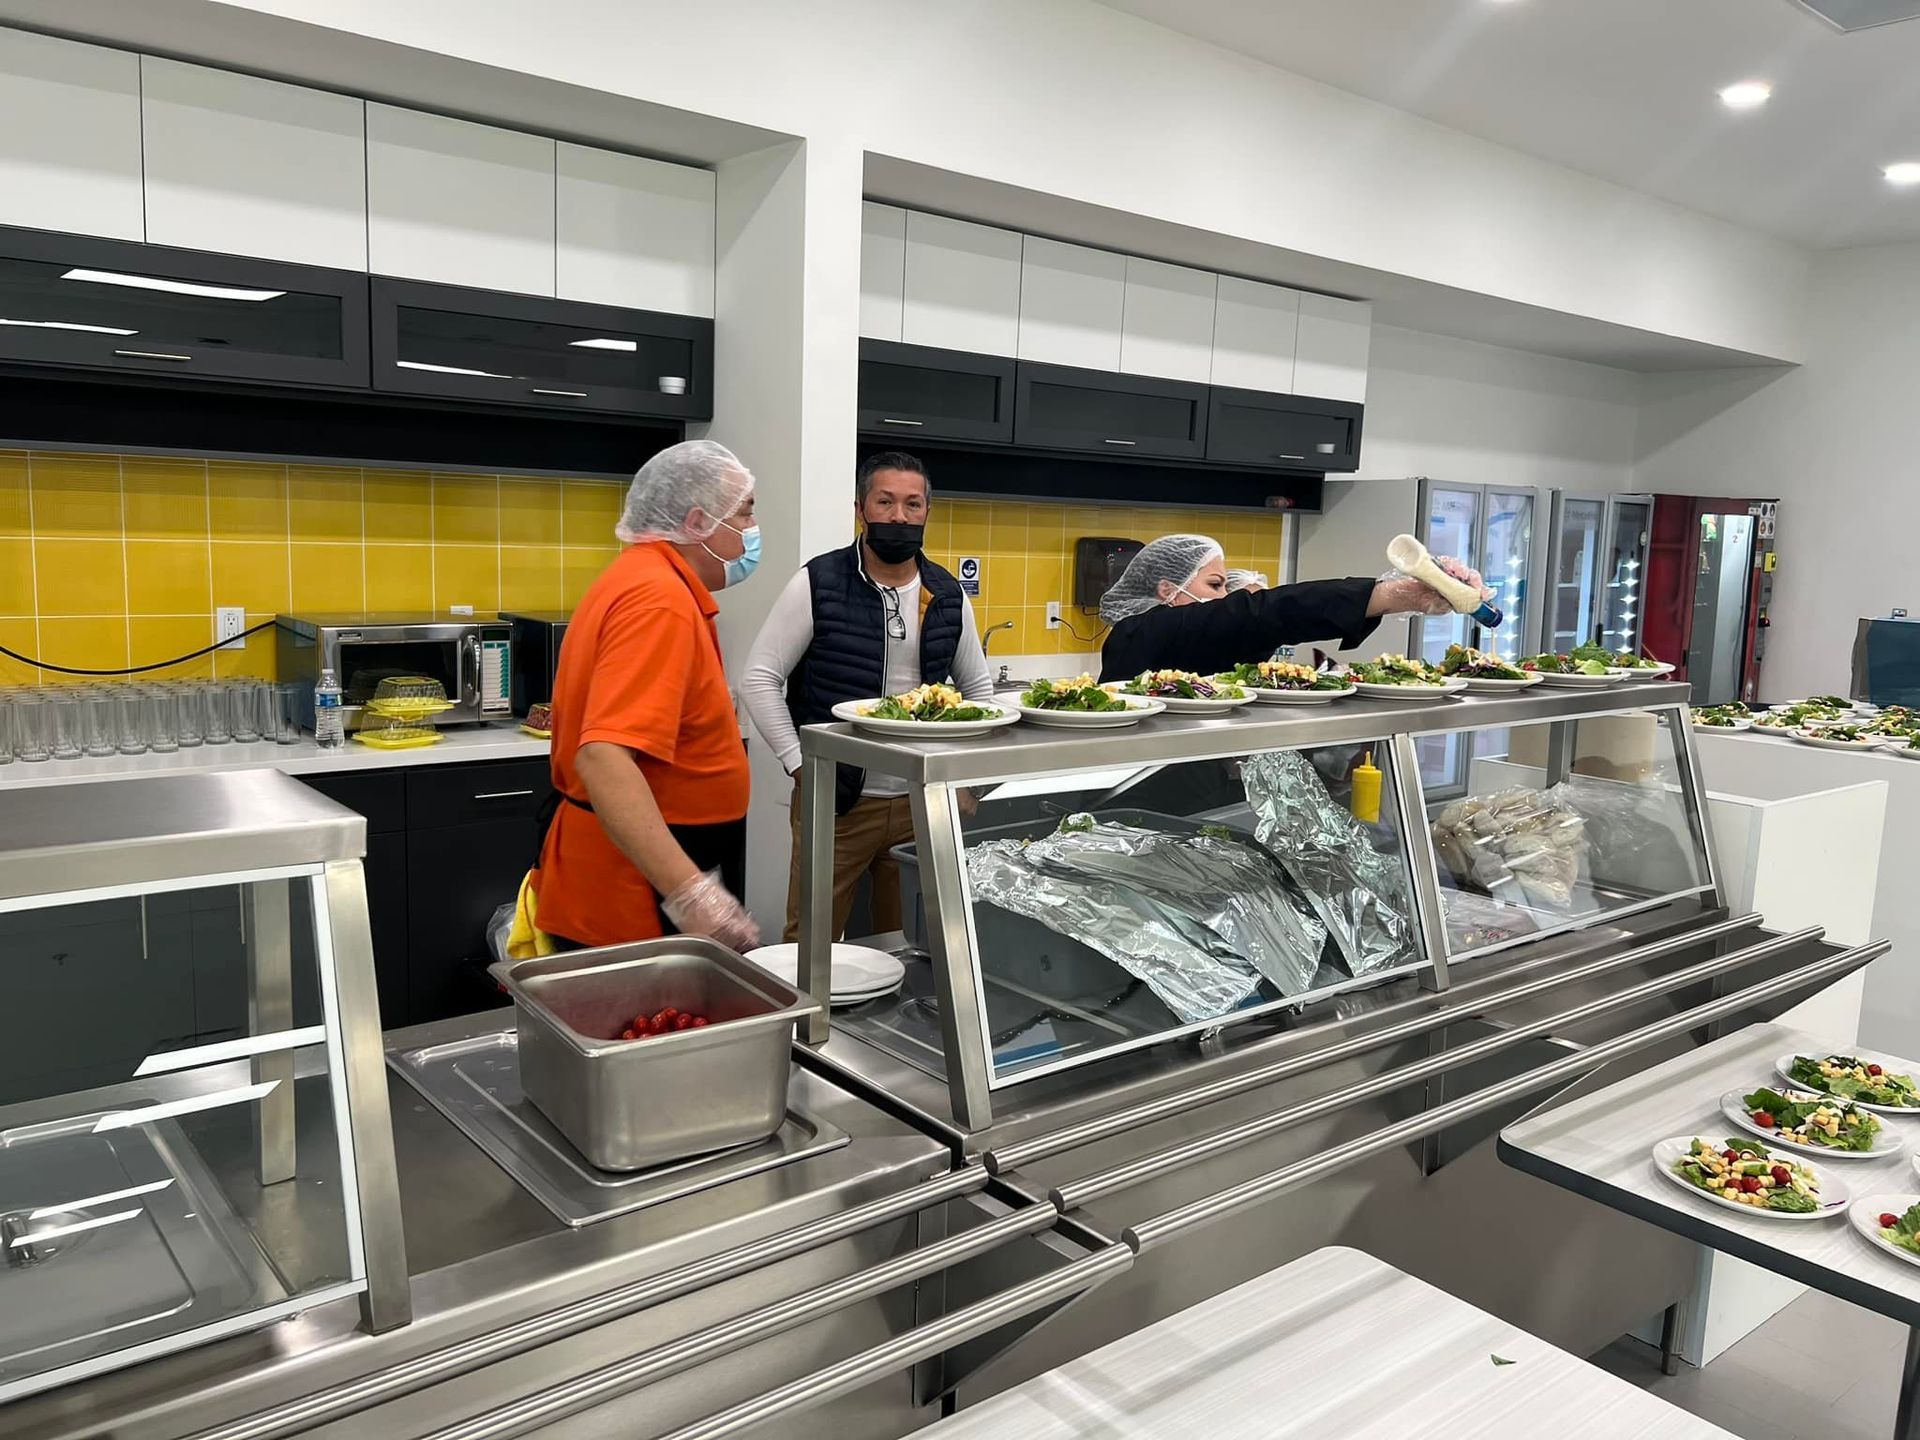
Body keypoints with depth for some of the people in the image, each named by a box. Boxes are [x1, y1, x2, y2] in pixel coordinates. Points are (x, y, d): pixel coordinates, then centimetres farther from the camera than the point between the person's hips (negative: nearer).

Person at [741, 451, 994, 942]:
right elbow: (759, 678, -5)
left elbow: (978, 687, 17)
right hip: (835, 800, -3)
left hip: (922, 803, 4)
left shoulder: (949, 596, 6)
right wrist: (799, 765, -11)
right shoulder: (818, 584, -6)